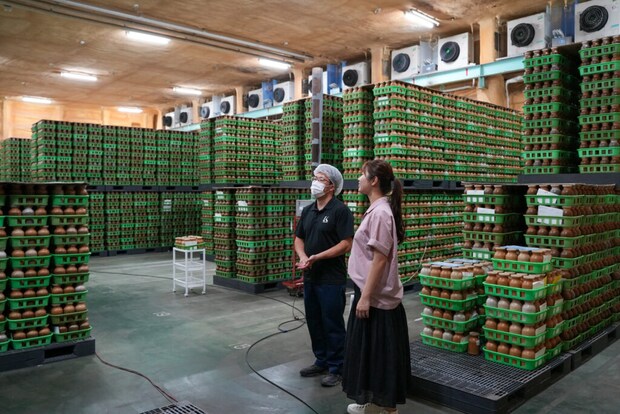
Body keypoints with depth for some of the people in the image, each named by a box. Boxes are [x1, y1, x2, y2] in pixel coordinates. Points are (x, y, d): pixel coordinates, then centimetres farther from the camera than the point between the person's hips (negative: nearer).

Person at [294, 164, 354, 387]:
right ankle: (321, 362, 33)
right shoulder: (307, 211, 10)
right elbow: (299, 239, 14)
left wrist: (316, 257, -19)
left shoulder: (340, 210, -12)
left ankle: (336, 369, 17)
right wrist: (303, 257, -6)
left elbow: (346, 244, -17)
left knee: (333, 325, 3)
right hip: (310, 277, 7)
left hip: (331, 279, -7)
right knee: (314, 322, 16)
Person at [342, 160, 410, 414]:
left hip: (376, 298, -10)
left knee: (381, 353, 3)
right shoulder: (375, 210, 10)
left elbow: (380, 259, -22)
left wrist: (365, 296, -20)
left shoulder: (380, 212, -19)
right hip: (370, 293, 10)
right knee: (369, 350, 18)